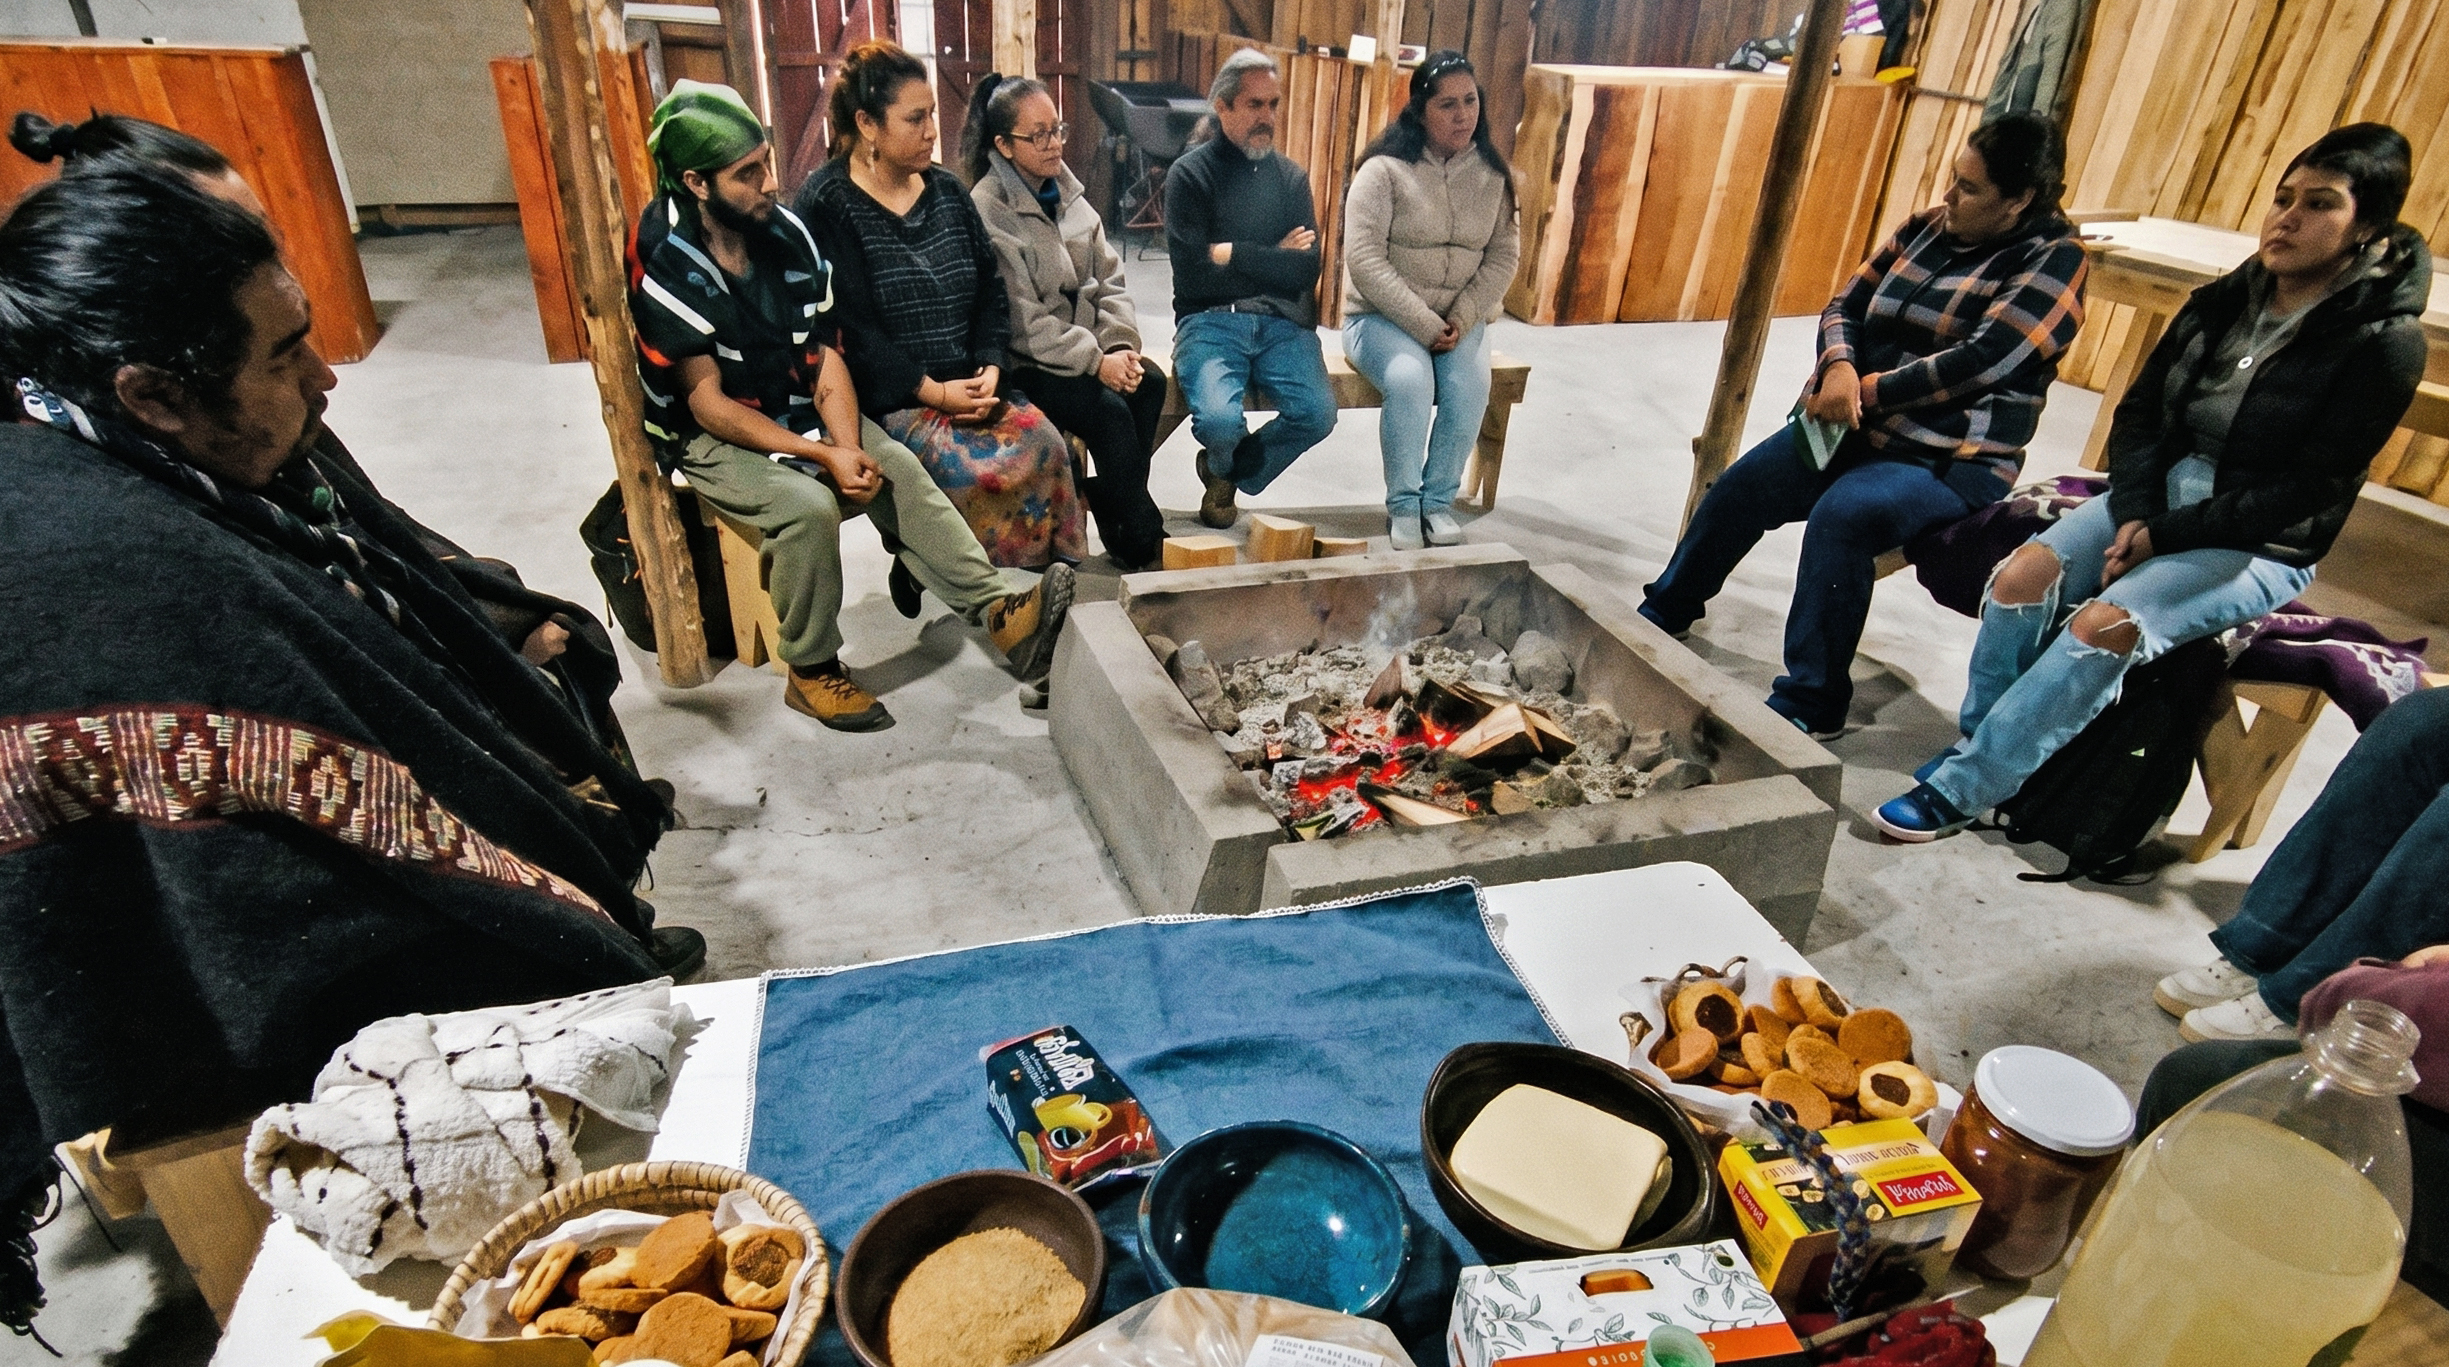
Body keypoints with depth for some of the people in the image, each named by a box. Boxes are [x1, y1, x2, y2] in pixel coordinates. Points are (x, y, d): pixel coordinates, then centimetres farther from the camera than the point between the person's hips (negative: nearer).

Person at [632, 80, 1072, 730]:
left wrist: (850, 448, -20)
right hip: (711, 436, -5)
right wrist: (823, 456, -26)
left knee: (896, 467, -19)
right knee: (808, 505, -30)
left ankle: (998, 611, -21)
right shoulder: (665, 263, -19)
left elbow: (825, 358, -3)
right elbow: (709, 403, -19)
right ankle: (811, 671, -11)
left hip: (795, 409, 5)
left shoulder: (787, 233, -5)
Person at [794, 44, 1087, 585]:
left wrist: (989, 366, -4)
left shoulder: (946, 189, 14)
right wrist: (932, 391, -18)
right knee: (977, 469, -29)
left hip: (970, 384, 6)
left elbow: (990, 287, 14)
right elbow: (846, 326, -12)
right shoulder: (826, 204, -5)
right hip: (891, 397, -6)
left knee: (1048, 446, -20)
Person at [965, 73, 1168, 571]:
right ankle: (1140, 541, -12)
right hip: (1021, 363, -7)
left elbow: (1108, 280, 9)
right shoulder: (988, 209, -13)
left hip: (1083, 347, 7)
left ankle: (1113, 508, -5)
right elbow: (1022, 320, -18)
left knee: (1150, 382, -18)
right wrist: (1096, 362, -22)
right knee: (1108, 409, -26)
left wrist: (1121, 344, -9)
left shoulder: (1066, 192, 10)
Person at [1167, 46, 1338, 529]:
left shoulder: (1291, 176, 16)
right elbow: (1192, 272, -9)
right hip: (1210, 320, -3)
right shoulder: (1189, 175, 3)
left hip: (1282, 321, 4)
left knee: (1318, 414, -23)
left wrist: (1232, 254, -6)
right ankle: (1224, 467, 12)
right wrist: (1271, 258, -1)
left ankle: (1228, 472, 8)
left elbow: (1306, 269, 3)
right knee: (1219, 420, -31)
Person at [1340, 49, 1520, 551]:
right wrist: (1424, 326, -19)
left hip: (1460, 320, 3)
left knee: (1470, 386, -27)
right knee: (1411, 380, -33)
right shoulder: (1385, 170, -7)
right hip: (1383, 317, -3)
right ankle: (1402, 505, -14)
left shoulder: (1493, 175, 6)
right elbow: (1364, 260, -15)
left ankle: (1438, 500, -8)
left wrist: (1462, 319, -13)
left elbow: (1503, 256, 4)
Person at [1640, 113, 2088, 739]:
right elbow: (1845, 305, 8)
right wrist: (1839, 367, -14)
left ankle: (1811, 704, -23)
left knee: (1841, 515, -32)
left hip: (1950, 460, -7)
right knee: (1741, 486, -4)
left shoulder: (2052, 263, -9)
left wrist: (1865, 391, -19)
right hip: (1858, 427, 7)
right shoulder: (1927, 228, 8)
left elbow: (1978, 363, -21)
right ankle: (1662, 613, 19)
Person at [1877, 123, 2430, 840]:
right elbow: (2139, 412, 6)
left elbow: (2306, 489, -15)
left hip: (2258, 545, -5)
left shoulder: (2385, 341, -10)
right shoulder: (2226, 299, 6)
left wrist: (2162, 535, -17)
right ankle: (1974, 744, -11)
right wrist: (2135, 511, -11)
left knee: (2106, 624, -31)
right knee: (2024, 573, -24)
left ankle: (1964, 789, -25)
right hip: (2158, 497, 5)